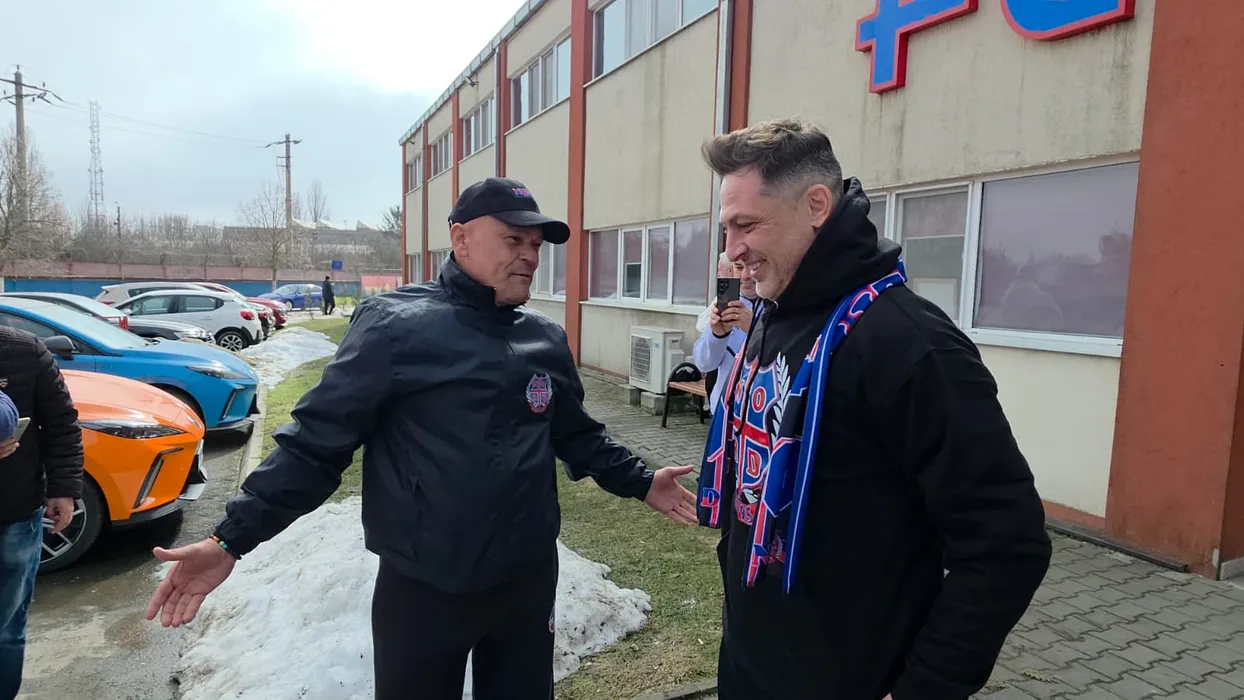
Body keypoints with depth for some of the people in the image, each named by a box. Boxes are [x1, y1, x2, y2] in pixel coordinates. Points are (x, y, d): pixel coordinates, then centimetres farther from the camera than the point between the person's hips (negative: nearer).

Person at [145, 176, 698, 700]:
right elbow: (316, 442, -12)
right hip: (423, 587, -4)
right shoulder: (396, 327, -14)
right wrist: (232, 538, -16)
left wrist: (640, 482, 13)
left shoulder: (547, 341, 4)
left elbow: (576, 436, 15)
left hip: (529, 578, 5)